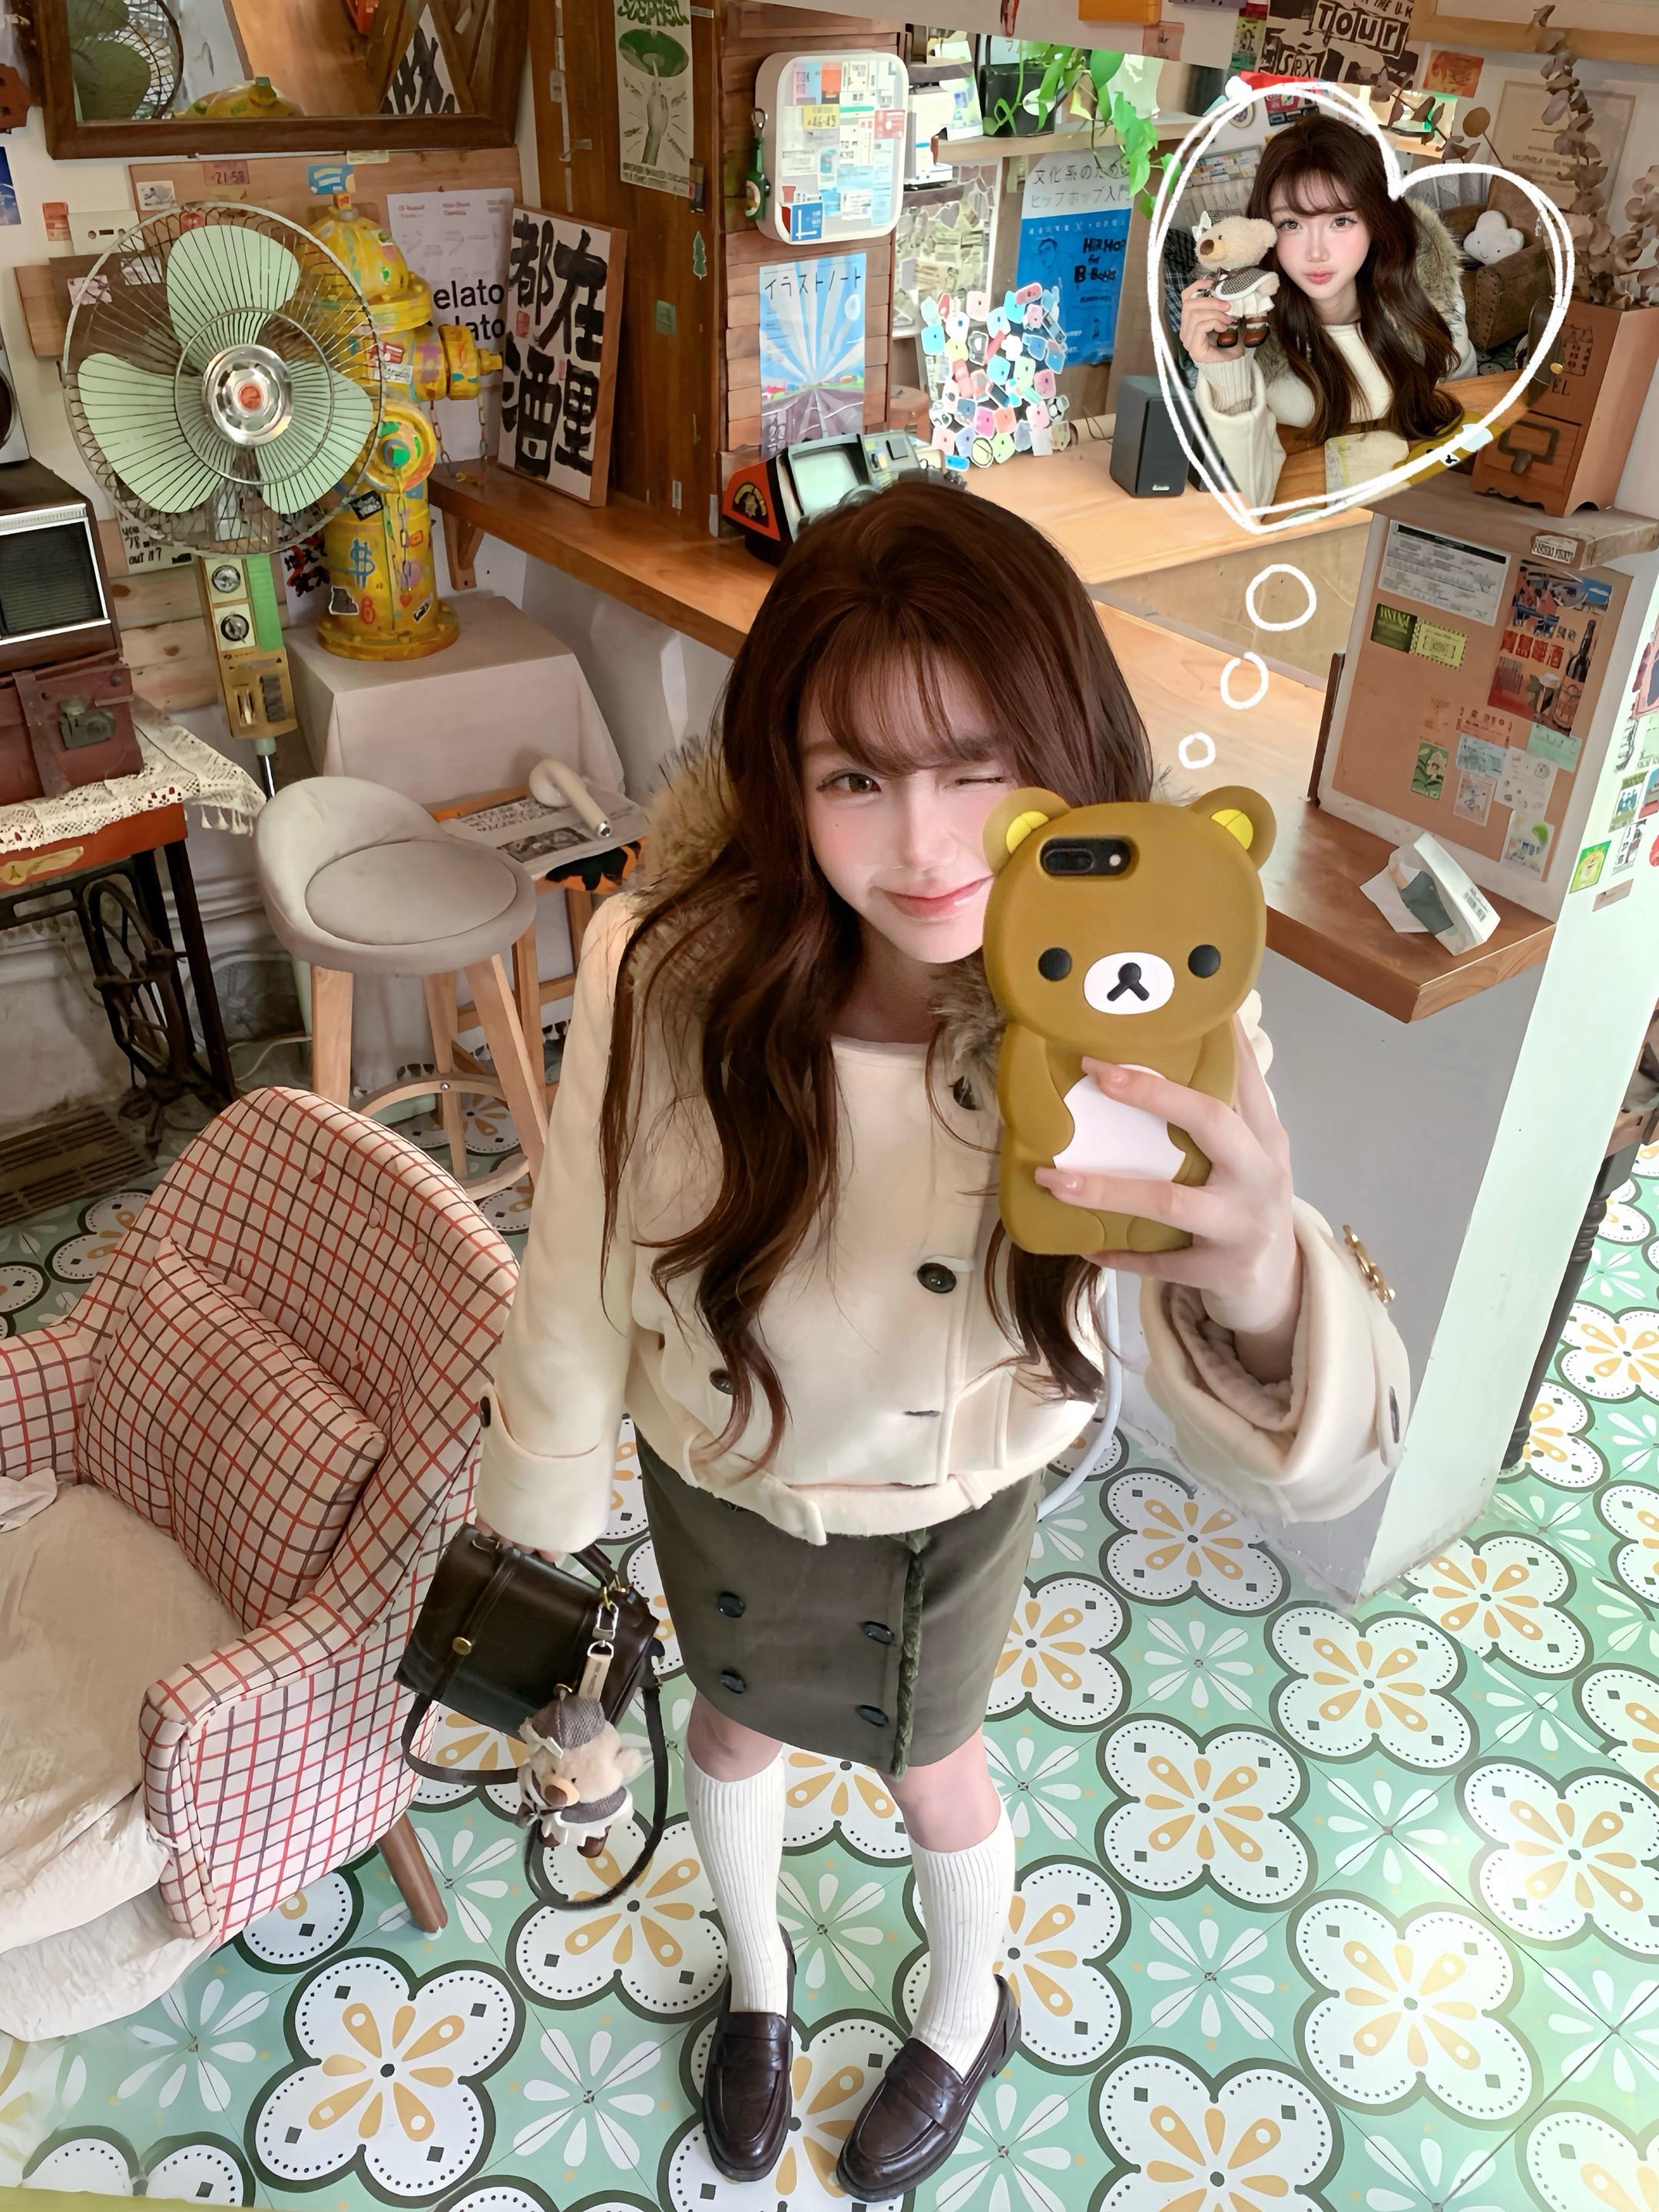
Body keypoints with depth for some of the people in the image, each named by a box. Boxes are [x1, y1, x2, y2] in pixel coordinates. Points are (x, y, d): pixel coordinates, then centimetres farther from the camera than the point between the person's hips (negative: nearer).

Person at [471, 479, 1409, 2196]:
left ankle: (968, 2021, 66)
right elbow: (582, 1278, -17)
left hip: (958, 1494, 0)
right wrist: (540, 1515, -1)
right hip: (723, 1468, 1)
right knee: (737, 1728, 29)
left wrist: (1259, 1279, -62)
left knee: (930, 1769, 27)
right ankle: (756, 1974, 67)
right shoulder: (670, 976, -34)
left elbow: (1321, 1451, -38)